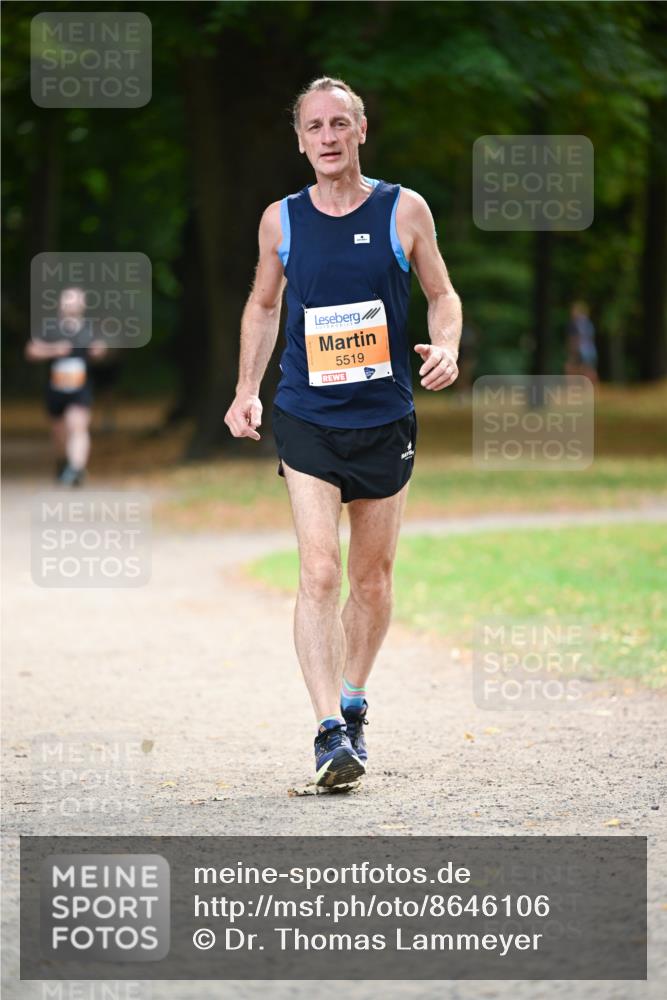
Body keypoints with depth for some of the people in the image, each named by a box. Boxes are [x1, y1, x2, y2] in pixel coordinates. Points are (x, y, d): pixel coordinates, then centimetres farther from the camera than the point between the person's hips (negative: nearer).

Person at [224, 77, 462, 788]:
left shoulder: (404, 210, -1)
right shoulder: (281, 221, 3)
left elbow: (441, 293, 9)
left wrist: (446, 345, -12)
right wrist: (246, 390, 9)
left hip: (386, 419, 1)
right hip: (306, 418, -1)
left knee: (372, 578, 11)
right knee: (319, 573, -16)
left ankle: (353, 704, 33)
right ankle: (331, 732, -20)